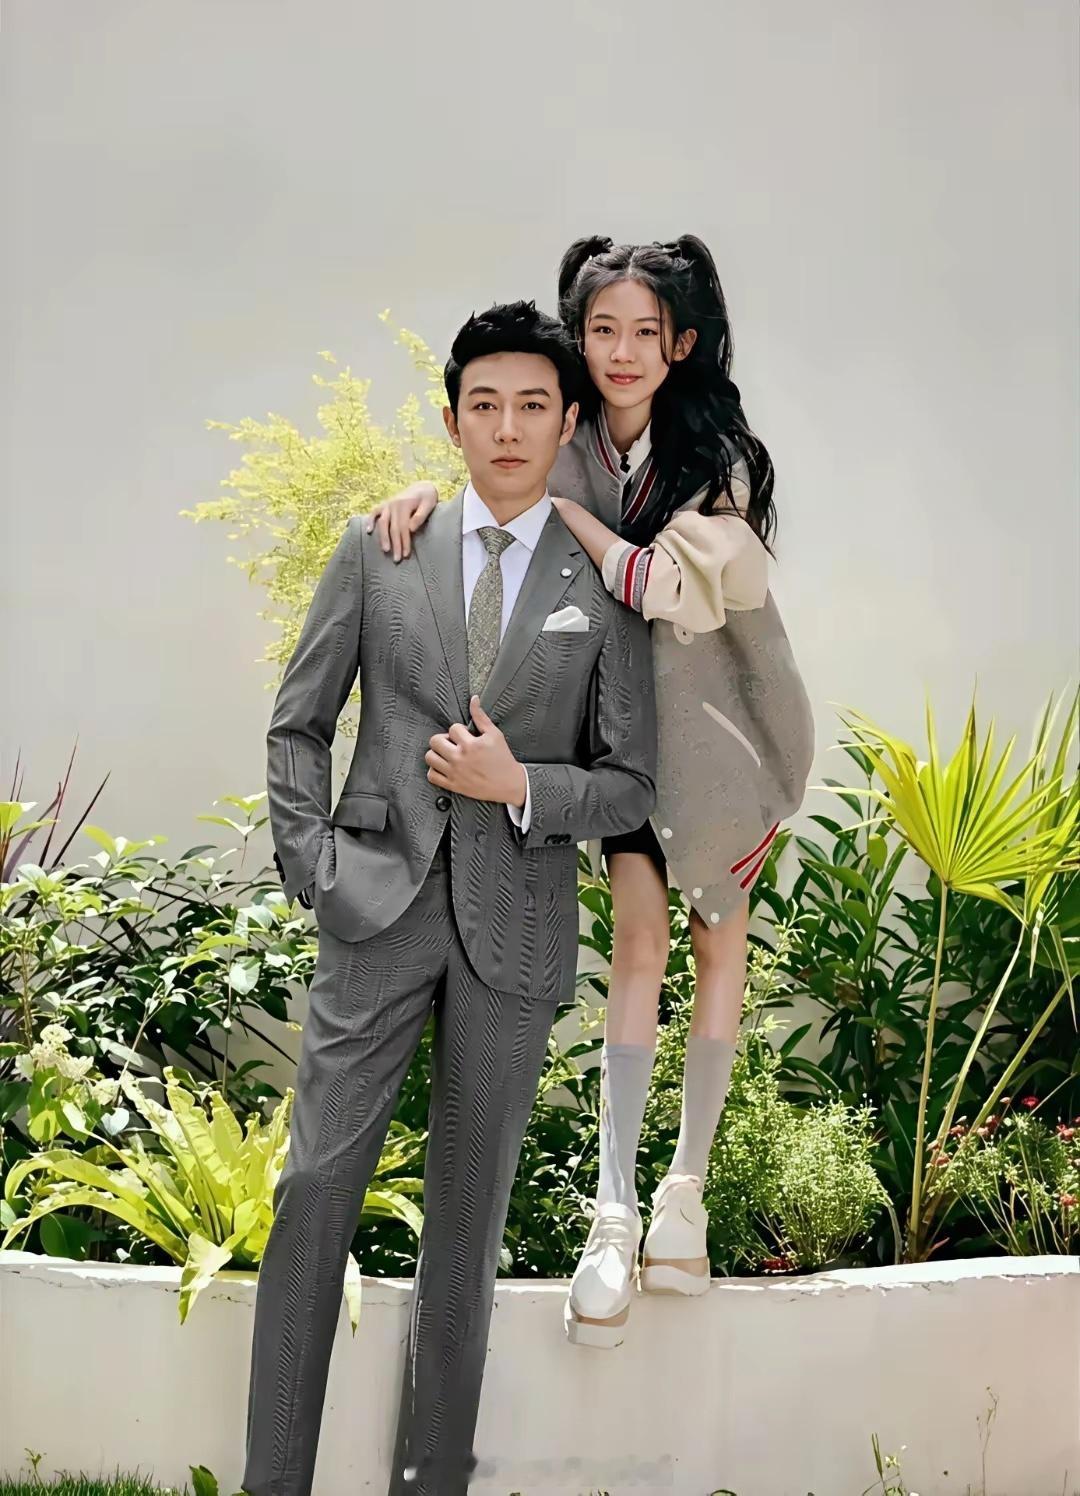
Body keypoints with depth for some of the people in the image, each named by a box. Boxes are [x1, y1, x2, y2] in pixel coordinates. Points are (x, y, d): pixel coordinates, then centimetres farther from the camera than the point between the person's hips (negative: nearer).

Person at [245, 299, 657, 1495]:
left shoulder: (604, 588, 3)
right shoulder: (376, 552, 5)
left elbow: (631, 787, 5)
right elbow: (297, 726, 9)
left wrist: (522, 784, -12)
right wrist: (312, 870, -2)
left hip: (515, 929, 0)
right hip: (379, 913, 0)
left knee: (467, 1216, 8)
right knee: (315, 1189, -2)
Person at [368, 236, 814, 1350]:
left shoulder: (719, 459, -15)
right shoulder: (567, 449, -6)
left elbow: (670, 586, -27)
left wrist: (553, 502, -24)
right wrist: (430, 492, -17)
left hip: (718, 722, -1)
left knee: (719, 944, 7)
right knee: (638, 940, -8)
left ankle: (687, 1189, 19)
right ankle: (613, 1216, -7)